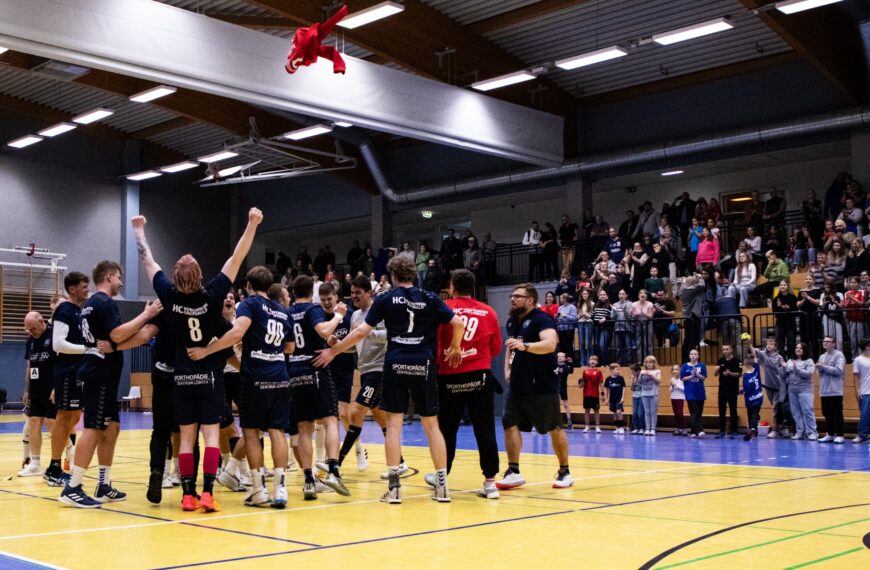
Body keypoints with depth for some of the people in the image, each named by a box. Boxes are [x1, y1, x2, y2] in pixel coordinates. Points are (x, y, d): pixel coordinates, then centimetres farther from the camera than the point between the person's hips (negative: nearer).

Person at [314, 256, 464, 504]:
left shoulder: (386, 299, 5)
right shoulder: (430, 299, 7)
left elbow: (361, 331, 1)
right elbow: (458, 323, 0)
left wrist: (333, 351, 9)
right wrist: (455, 349, 18)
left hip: (396, 363, -1)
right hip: (423, 364, 1)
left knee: (393, 423, 4)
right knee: (431, 424, 9)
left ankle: (394, 486, 0)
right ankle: (442, 485, 10)